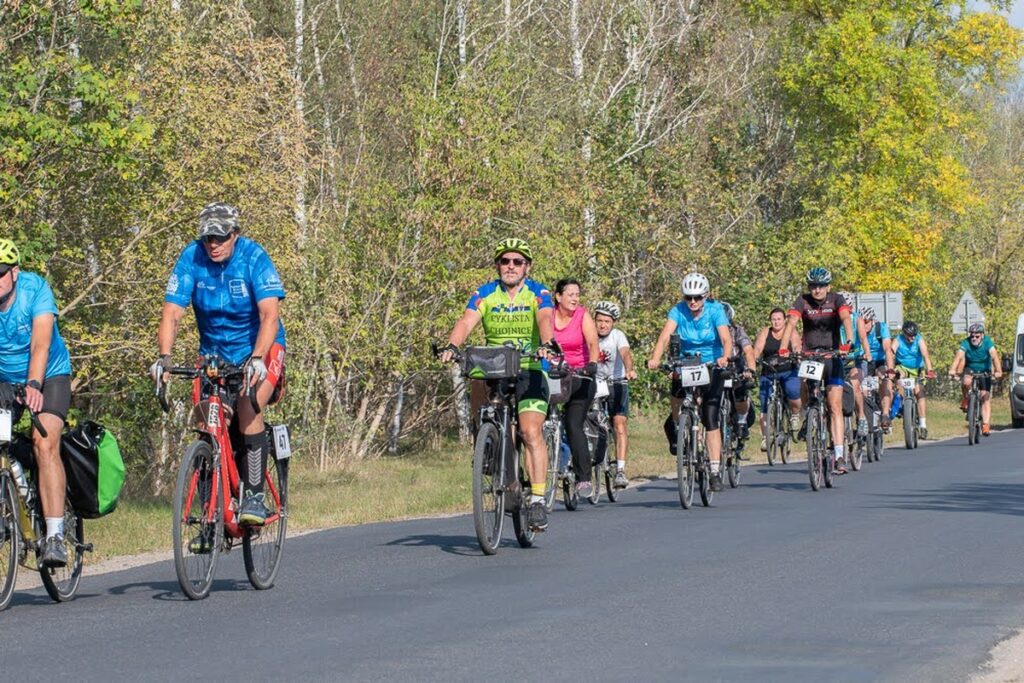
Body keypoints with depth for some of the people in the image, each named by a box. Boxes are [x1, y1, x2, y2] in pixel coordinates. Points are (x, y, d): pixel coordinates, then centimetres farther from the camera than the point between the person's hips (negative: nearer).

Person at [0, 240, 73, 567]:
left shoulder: (35, 289, -24)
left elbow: (40, 344, -34)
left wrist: (34, 386, -50)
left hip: (49, 377, -3)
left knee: (44, 444, -23)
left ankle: (54, 536, -28)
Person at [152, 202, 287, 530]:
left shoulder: (254, 257, -20)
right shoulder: (192, 257, -13)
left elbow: (270, 315, -30)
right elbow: (172, 313, -18)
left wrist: (257, 358, -45)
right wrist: (164, 357, -34)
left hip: (259, 351, -3)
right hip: (214, 354, 3)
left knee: (248, 411, -27)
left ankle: (254, 496, -17)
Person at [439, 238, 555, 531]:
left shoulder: (539, 293, -2)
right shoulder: (484, 294, 3)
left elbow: (544, 320, -22)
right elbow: (467, 321, -13)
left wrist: (545, 345, -43)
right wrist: (452, 346, -33)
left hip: (529, 371, -2)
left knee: (532, 432, -18)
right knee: (478, 382, -32)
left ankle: (537, 500, -17)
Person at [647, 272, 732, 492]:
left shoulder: (715, 310, -14)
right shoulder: (678, 311, -11)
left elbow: (726, 337, -26)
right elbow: (665, 335, -25)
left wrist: (725, 357, -48)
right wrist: (655, 358, -43)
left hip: (712, 366, -2)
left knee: (710, 419, -11)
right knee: (677, 391, -28)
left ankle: (715, 471, -9)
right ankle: (675, 427, 5)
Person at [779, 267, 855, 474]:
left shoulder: (836, 300, -8)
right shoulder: (802, 301, -7)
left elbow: (846, 319, -24)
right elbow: (791, 323, -20)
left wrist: (849, 342, -44)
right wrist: (783, 348, -36)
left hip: (832, 356, -2)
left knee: (835, 406, -9)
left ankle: (839, 456, -14)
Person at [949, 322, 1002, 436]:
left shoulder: (987, 342, -22)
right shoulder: (966, 343, -22)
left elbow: (994, 356, -35)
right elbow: (959, 356, -36)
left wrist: (998, 371, -51)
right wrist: (953, 370, -54)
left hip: (984, 371, 0)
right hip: (970, 369, 0)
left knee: (986, 398, -11)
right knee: (967, 382, -33)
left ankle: (986, 425, -13)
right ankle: (966, 399, -3)